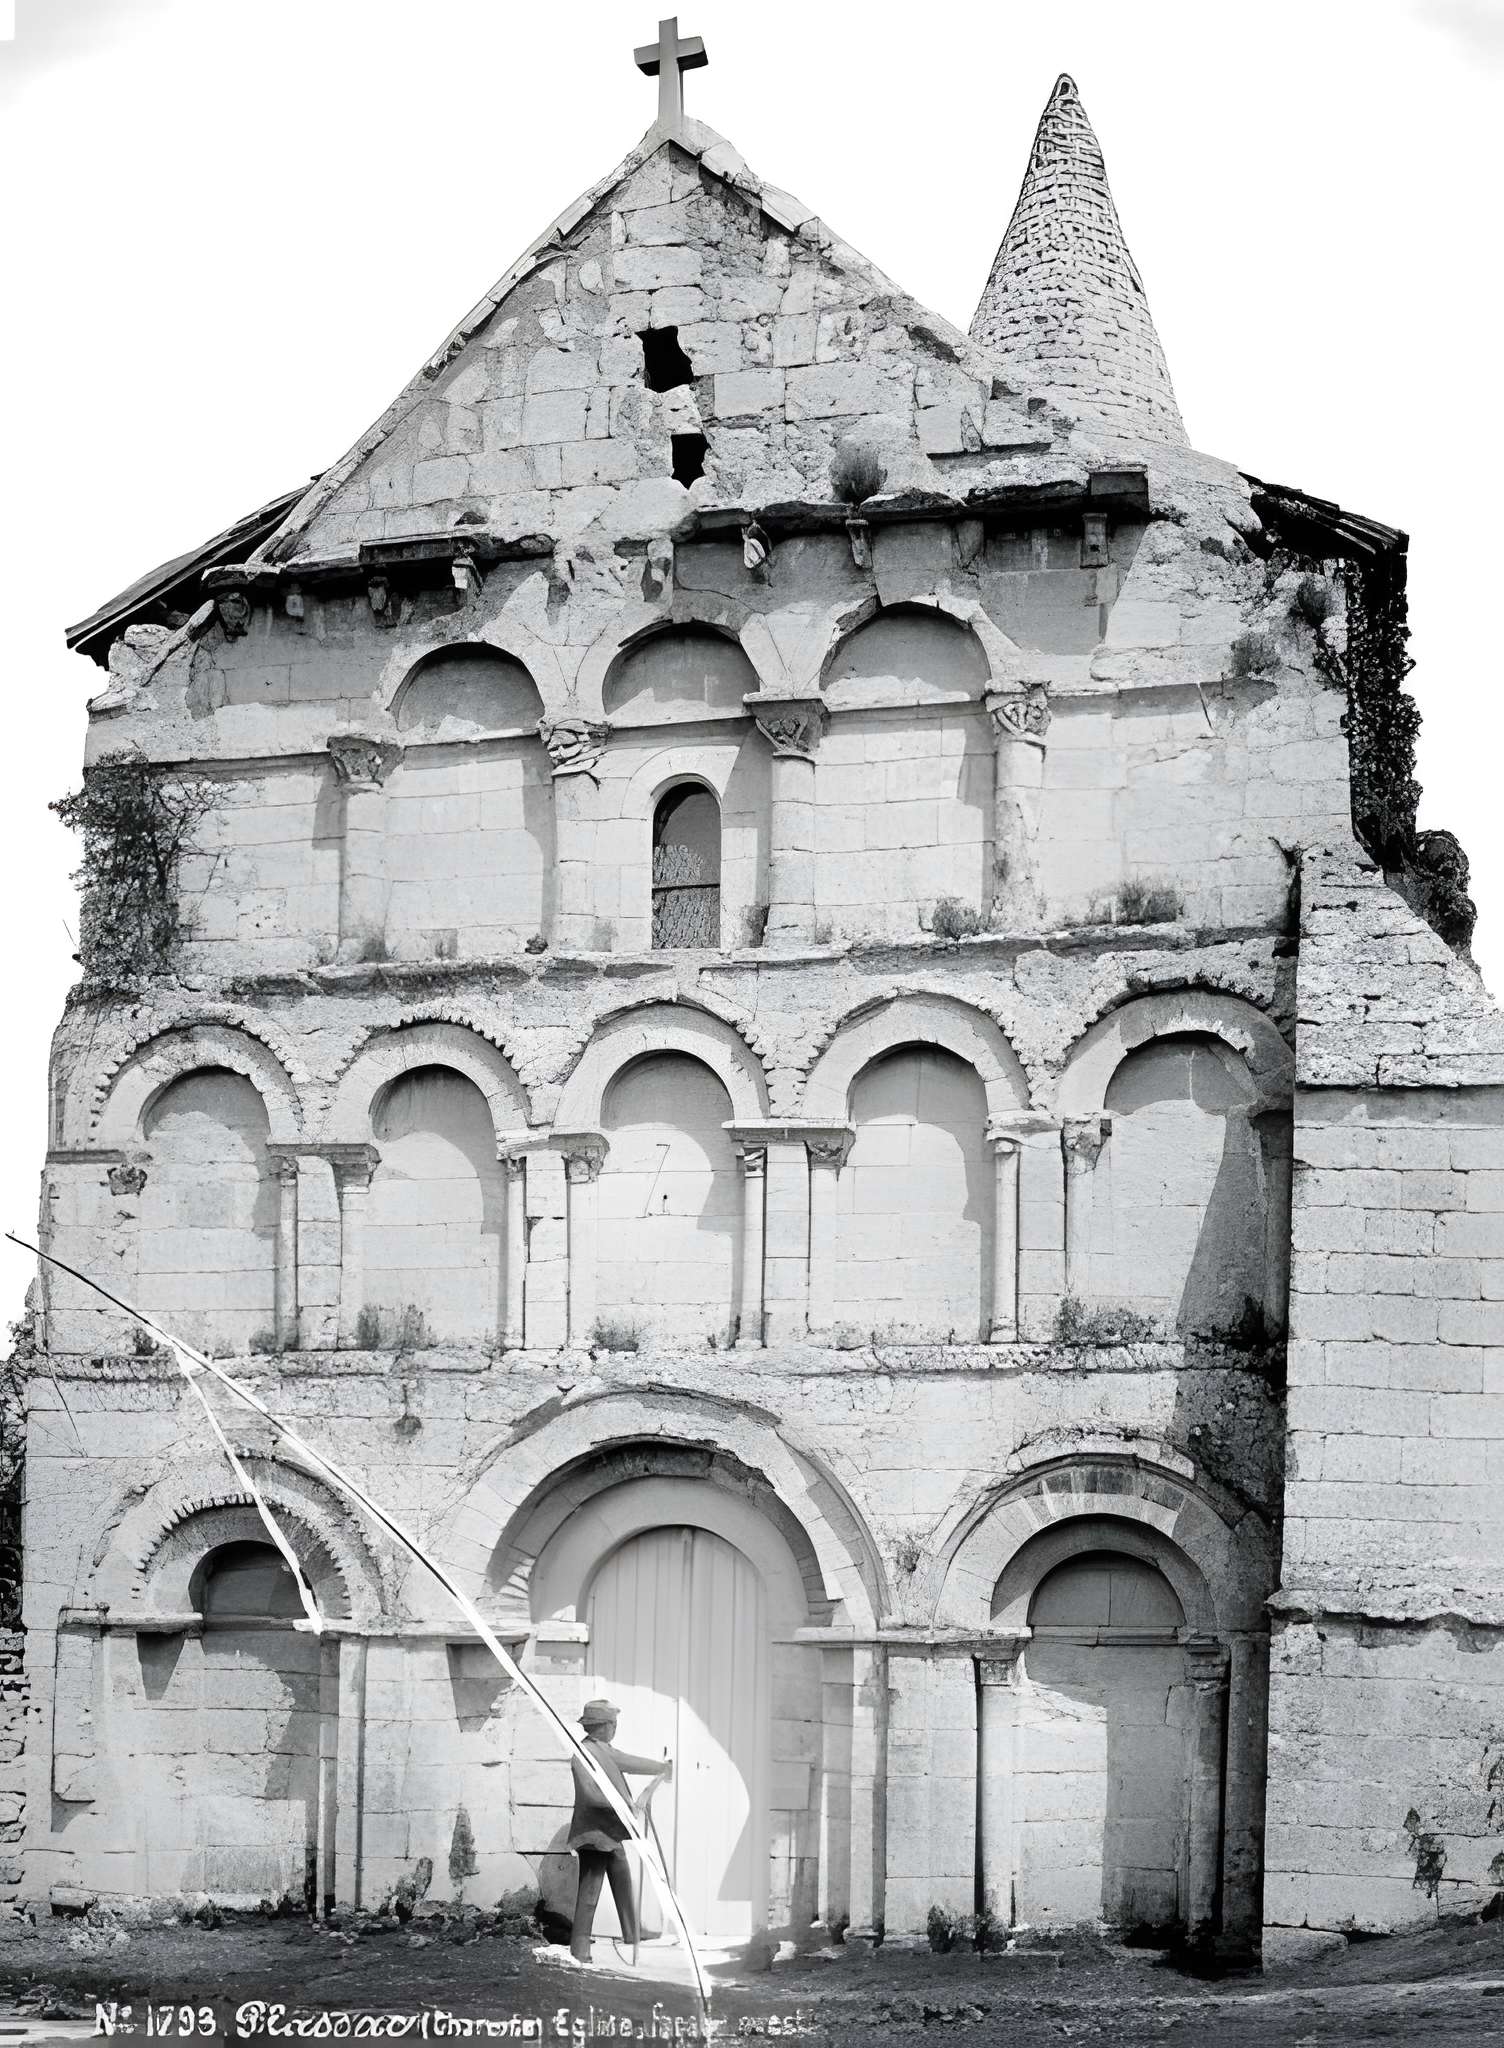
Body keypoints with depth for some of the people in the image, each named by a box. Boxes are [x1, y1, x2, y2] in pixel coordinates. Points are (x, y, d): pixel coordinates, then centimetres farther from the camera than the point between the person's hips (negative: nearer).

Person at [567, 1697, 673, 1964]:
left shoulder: (604, 1750, 12)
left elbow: (628, 1762, 28)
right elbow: (591, 1793, -26)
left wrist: (661, 1767, 39)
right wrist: (624, 1804, -24)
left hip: (611, 1835, 9)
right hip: (593, 1835, -9)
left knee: (625, 1891, 13)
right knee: (588, 1897, -4)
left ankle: (632, 1942, 21)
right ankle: (579, 1953, 1)